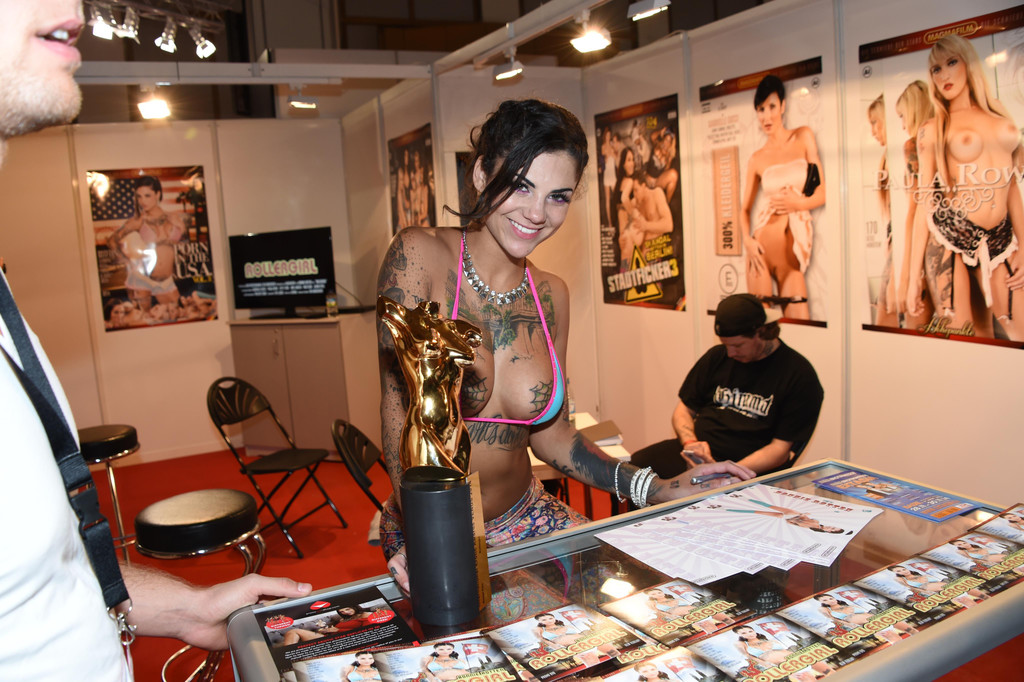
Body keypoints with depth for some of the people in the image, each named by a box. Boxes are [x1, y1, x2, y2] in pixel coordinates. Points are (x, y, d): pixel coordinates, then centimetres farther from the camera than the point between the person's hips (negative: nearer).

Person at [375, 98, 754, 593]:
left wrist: (661, 490, 0)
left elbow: (552, 435, 7)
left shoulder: (551, 295, 2)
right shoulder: (418, 255, -14)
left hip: (526, 517, 5)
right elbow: (400, 408, -20)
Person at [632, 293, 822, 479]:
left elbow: (780, 449, -8)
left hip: (749, 467, -4)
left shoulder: (799, 375, -5)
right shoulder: (717, 357, 11)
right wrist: (690, 442, -6)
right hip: (697, 452, 4)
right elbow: (684, 410, 17)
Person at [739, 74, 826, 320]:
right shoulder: (757, 158, 8)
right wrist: (747, 240, -10)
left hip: (795, 249, 0)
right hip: (763, 246, 0)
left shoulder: (804, 137, 7)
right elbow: (745, 208, 9)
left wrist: (799, 203, -15)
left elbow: (822, 193, 5)